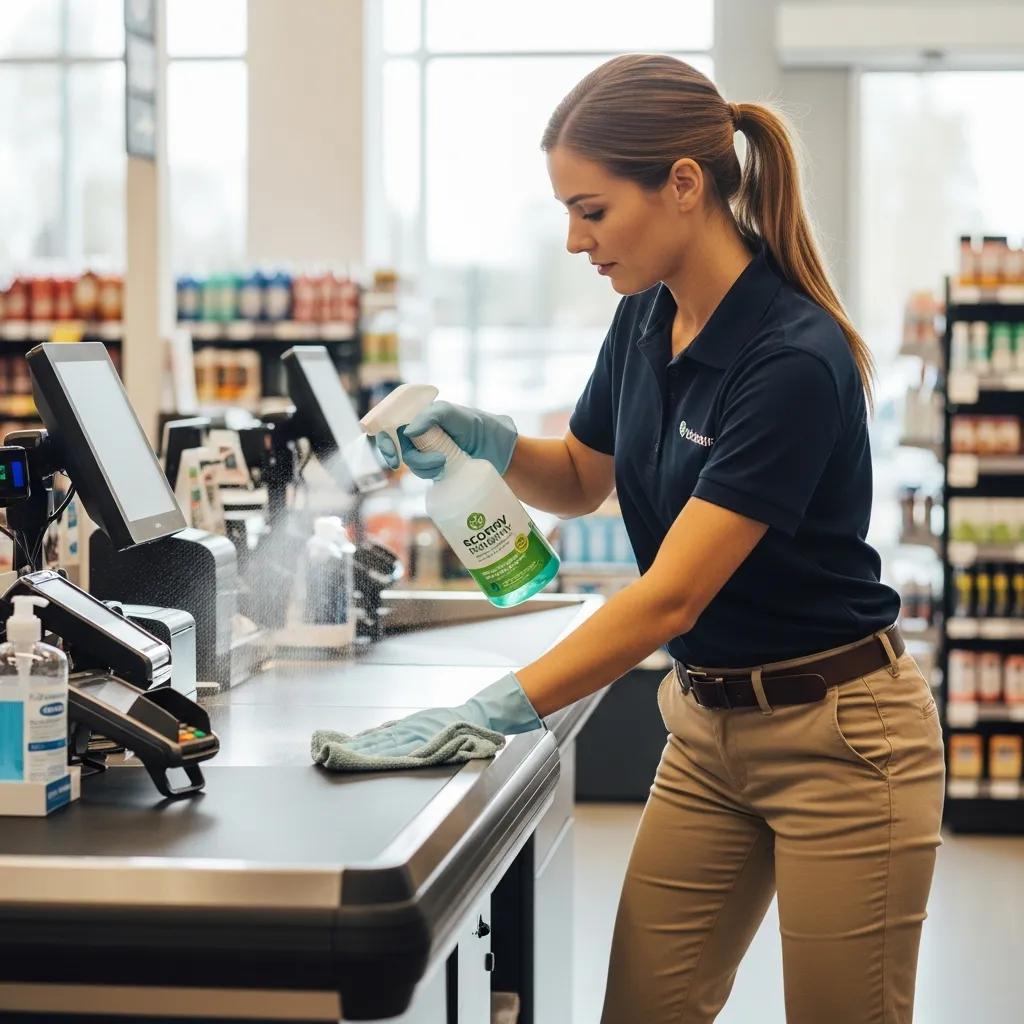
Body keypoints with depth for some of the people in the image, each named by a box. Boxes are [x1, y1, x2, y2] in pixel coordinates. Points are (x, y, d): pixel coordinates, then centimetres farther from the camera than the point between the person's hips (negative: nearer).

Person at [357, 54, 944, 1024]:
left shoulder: (794, 359, -25)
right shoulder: (645, 319, 0)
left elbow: (670, 597, -28)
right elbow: (582, 480, 17)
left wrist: (497, 708, -31)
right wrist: (488, 442, -3)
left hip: (837, 737, -8)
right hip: (706, 728, 8)